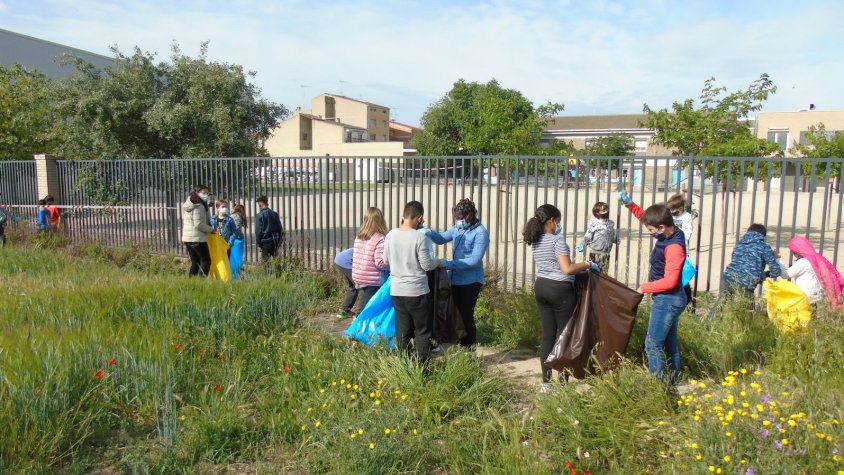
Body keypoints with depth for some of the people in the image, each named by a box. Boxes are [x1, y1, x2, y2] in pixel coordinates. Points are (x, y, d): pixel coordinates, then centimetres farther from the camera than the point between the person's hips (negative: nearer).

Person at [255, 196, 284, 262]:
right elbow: (280, 229, 9)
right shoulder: (275, 214, 6)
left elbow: (258, 231, -9)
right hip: (275, 241, 5)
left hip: (265, 242, -5)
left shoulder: (259, 215, -9)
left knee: (265, 261, 0)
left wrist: (259, 243, -1)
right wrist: (279, 241, 15)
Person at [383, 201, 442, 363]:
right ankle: (422, 364, 15)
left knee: (402, 331, 13)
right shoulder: (420, 237, -16)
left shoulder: (391, 235, -1)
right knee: (422, 331, 10)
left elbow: (386, 261, 10)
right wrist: (438, 262, 9)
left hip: (397, 290, 5)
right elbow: (426, 265, -12)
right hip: (417, 291, -4)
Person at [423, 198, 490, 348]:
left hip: (471, 281, -7)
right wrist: (429, 232, -7)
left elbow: (474, 260, -21)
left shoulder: (481, 233, -15)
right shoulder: (458, 229, 5)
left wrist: (449, 264, -23)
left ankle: (468, 348, 14)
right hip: (456, 279, 7)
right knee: (458, 313, 15)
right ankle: (462, 344, 29)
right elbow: (441, 239, 15)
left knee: (466, 315, 0)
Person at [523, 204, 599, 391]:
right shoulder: (558, 240, -16)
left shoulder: (536, 241, 8)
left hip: (541, 287, 7)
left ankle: (546, 382, 17)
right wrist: (587, 264, -8)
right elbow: (567, 269, -23)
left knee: (547, 335, 12)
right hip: (560, 289, -7)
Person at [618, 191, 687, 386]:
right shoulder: (669, 234, 1)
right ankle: (672, 382, 32)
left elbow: (670, 281, -29)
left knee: (653, 345, -5)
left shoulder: (674, 247, -25)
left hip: (667, 301, -10)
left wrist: (644, 288, -16)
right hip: (670, 300, 10)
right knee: (670, 344, 20)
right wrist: (629, 204, 2)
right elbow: (644, 216, 15)